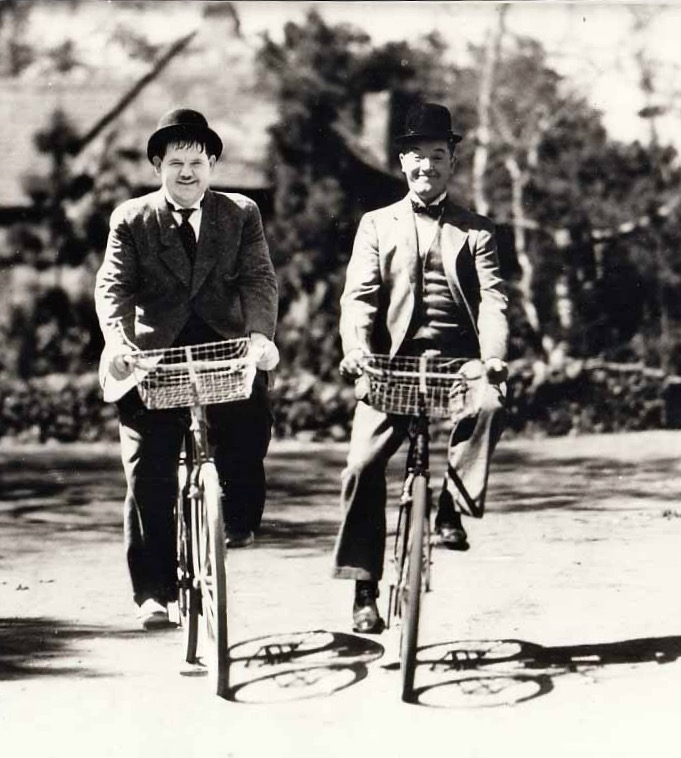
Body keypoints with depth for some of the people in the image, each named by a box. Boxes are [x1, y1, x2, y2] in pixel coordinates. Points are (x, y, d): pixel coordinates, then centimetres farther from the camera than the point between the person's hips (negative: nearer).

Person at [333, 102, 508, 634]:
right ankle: (365, 592, -2)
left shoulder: (476, 231, 15)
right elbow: (359, 295, 4)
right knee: (363, 465, -12)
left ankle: (454, 507, -15)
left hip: (458, 360, 0)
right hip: (393, 361, 1)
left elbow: (492, 299, 1)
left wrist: (493, 355, -20)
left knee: (490, 404, -34)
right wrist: (357, 347, -17)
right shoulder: (377, 225, 16)